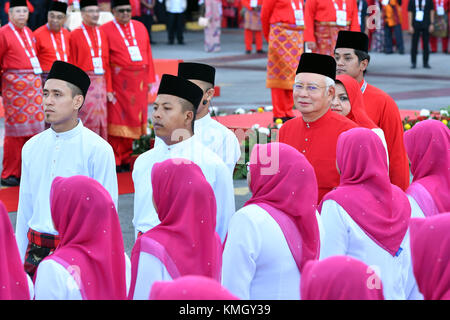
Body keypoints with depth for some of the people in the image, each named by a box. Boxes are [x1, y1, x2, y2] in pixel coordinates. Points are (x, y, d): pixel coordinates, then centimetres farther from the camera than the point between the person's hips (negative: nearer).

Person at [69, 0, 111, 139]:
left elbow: (107, 63, 13)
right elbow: (72, 65, -4)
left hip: (101, 84, 5)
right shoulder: (75, 35, -3)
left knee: (101, 121, 6)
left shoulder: (102, 34, 12)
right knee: (88, 121, -6)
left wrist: (109, 89, 10)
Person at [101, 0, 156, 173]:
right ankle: (114, 161, 2)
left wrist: (150, 79, 9)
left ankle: (125, 158, 18)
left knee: (133, 119, 8)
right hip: (118, 82, -5)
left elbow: (148, 54, 14)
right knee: (117, 119, -4)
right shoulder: (105, 30, -2)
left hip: (139, 81, 5)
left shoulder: (140, 27, 13)